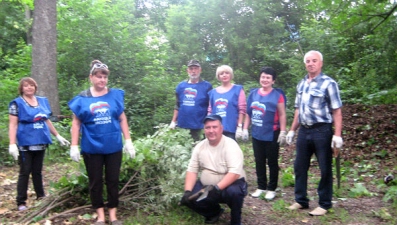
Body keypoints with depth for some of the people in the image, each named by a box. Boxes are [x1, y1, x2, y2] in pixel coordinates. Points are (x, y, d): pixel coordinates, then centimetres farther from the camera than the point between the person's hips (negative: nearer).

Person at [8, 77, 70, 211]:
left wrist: (58, 136, 17)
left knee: (37, 171, 13)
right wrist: (12, 144, -18)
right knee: (25, 172, -1)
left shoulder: (43, 101, 11)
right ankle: (21, 202, 7)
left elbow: (47, 121, 17)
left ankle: (41, 196, 22)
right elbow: (13, 125, -9)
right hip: (25, 143, -4)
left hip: (40, 142, 5)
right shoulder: (17, 103, -4)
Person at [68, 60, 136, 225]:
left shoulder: (115, 95, 2)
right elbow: (76, 123, 2)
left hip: (113, 147, 1)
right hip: (91, 148, 0)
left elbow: (122, 119, 5)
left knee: (112, 181, 10)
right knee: (95, 182, 10)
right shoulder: (82, 98, -1)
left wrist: (128, 141, 1)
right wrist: (74, 146, -4)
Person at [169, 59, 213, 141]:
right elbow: (177, 105, 15)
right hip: (182, 125, 4)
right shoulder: (181, 85, 9)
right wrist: (173, 121, 11)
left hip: (198, 127, -4)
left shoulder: (207, 86, -2)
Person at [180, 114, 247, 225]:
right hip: (206, 187, 5)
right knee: (189, 198, -15)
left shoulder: (231, 145, -19)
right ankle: (214, 211, 14)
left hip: (229, 184, -5)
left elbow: (235, 173, -28)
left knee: (234, 192, -37)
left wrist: (217, 188, -39)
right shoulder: (199, 146, -2)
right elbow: (192, 170, -2)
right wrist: (187, 191, -17)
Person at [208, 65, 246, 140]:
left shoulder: (238, 89, 2)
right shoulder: (213, 92, 13)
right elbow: (210, 111, 14)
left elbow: (242, 109, -3)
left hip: (230, 129, -4)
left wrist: (239, 127, -9)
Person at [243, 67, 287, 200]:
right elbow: (248, 114, 12)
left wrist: (283, 132, -12)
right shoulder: (253, 93, 6)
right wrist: (245, 129, 8)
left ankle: (271, 189, 19)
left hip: (272, 135, -4)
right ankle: (261, 187, 26)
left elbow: (282, 115, -6)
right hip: (256, 134, 5)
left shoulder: (277, 95, -6)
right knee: (259, 162, 13)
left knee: (272, 162, 7)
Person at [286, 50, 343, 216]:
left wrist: (337, 135, -18)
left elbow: (336, 111, -11)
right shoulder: (301, 84, 13)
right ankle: (301, 200, 26)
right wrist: (292, 130, 15)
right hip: (304, 131, 6)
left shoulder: (328, 83, -7)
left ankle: (324, 204, 19)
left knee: (325, 169, 5)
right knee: (299, 167, 11)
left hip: (322, 131, -6)